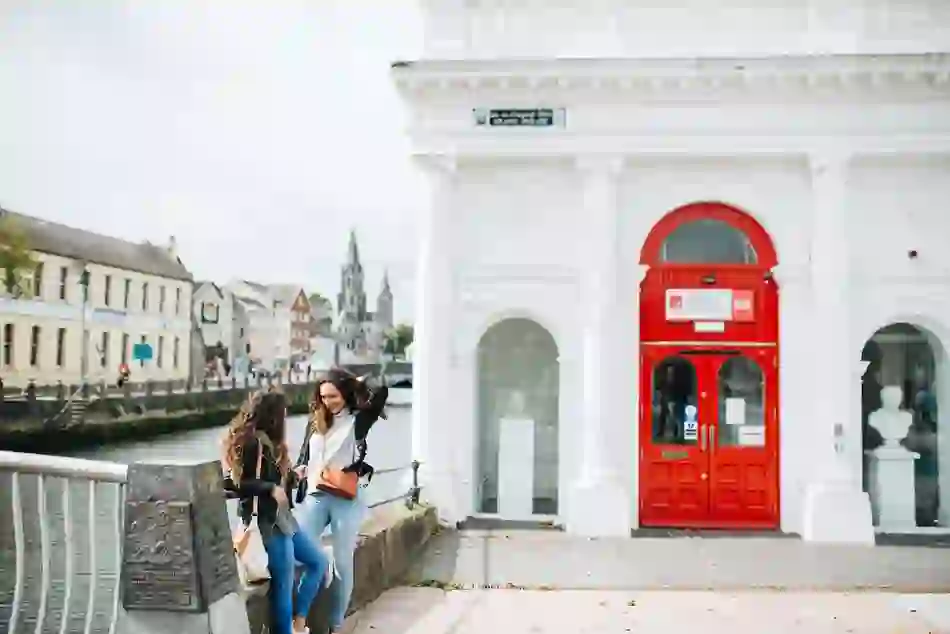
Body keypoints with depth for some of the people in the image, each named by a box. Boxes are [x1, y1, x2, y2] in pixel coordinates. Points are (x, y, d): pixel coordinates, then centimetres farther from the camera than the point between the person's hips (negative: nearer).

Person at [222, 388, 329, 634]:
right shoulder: (252, 443, -17)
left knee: (319, 561, 17)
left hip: (283, 517, 10)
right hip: (268, 522, -10)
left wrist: (292, 478, 16)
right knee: (284, 584, -2)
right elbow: (232, 483, -23)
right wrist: (271, 488, -24)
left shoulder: (267, 442, 10)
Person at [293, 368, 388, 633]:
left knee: (342, 563, 6)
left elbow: (382, 392, -17)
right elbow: (304, 455, 17)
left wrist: (358, 383, -2)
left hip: (345, 500, -3)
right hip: (315, 497, 4)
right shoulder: (316, 421, 12)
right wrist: (299, 470, -4)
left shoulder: (358, 419, -1)